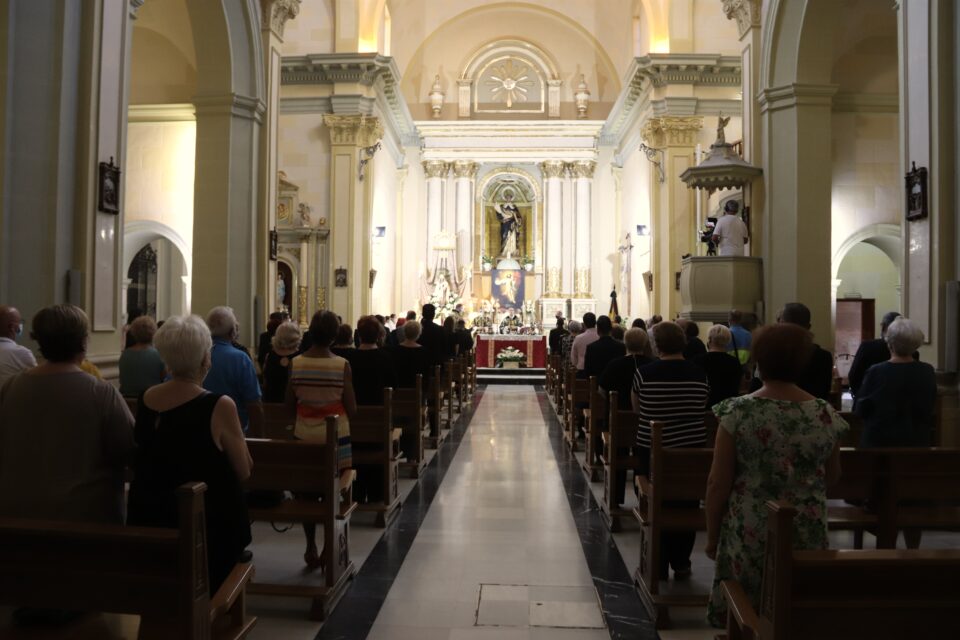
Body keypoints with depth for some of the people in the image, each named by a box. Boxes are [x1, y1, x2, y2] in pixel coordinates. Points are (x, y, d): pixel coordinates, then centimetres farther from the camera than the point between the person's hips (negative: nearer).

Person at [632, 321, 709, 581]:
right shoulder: (699, 374, -5)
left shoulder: (643, 373, -12)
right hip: (691, 448, 2)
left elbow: (637, 409, 1)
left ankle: (659, 565, 19)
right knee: (686, 505, 14)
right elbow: (701, 409, 8)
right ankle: (681, 564, 23)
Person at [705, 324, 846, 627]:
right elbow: (832, 477, 10)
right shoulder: (826, 414, -5)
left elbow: (718, 485, -10)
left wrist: (712, 536, 2)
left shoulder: (737, 412, -14)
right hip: (808, 537, 3)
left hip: (748, 537, -3)